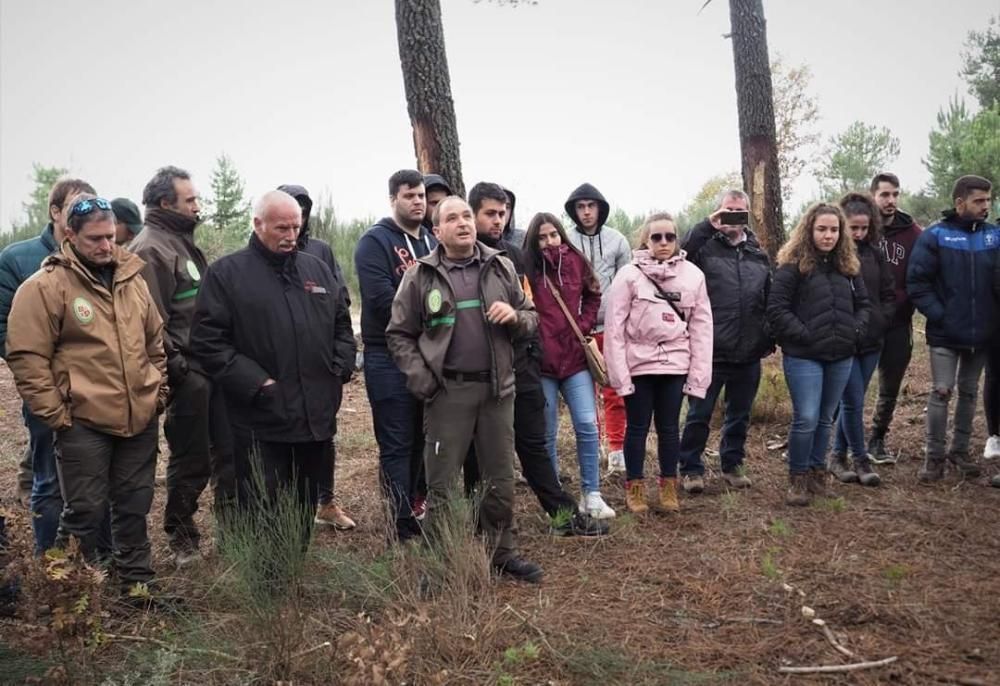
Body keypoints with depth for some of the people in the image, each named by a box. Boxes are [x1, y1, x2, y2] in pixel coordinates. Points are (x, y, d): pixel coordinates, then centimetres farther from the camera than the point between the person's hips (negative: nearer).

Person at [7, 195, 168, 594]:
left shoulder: (132, 277, 9)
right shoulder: (45, 286, -9)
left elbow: (155, 340, 17)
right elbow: (26, 357, -11)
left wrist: (160, 391, 13)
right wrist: (54, 414, -12)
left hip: (140, 417, 5)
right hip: (83, 422, -5)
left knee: (134, 504, 16)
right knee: (85, 510, 4)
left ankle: (136, 580, 31)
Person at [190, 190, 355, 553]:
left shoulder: (318, 269, 13)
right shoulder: (227, 273, -2)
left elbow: (342, 325, 20)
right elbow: (207, 341, -8)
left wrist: (338, 369, 5)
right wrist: (255, 382, -14)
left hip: (317, 416, 5)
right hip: (262, 422, -5)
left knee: (305, 511, 17)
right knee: (264, 521, 0)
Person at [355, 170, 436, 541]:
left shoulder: (433, 242, 16)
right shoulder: (375, 241, -7)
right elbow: (382, 300, -19)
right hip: (390, 358, -7)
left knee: (424, 440, 14)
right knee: (397, 444, -2)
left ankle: (418, 509, 27)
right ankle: (404, 526, 4)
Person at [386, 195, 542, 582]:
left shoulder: (501, 268, 6)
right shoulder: (421, 275, -1)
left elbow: (531, 318, 14)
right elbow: (399, 334, 2)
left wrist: (515, 316, -10)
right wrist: (420, 379, -9)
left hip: (497, 388, 3)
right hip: (447, 391, -3)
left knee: (501, 478, 12)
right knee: (442, 484, 5)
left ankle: (501, 553, 28)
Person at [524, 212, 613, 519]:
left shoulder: (575, 261, 4)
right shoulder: (527, 269, -5)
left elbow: (593, 295, 17)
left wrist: (585, 324, 5)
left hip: (574, 357, 2)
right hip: (541, 360, -2)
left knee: (587, 425, -2)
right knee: (547, 433, 7)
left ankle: (591, 495, 11)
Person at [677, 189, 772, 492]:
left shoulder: (758, 254, 12)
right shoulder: (704, 246, -3)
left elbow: (770, 300, 17)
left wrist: (770, 339, 13)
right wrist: (706, 227, -27)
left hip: (749, 354, 5)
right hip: (710, 352, -4)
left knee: (740, 415, 16)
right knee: (699, 414, 4)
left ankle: (733, 465, 32)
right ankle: (691, 469, 18)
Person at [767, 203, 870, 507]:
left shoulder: (848, 266, 11)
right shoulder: (793, 265, -7)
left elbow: (863, 304, 17)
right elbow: (776, 309, -11)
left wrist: (856, 331, 1)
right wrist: (803, 335, -15)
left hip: (841, 357, 6)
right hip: (804, 357, -5)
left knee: (825, 419, 14)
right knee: (806, 419, -8)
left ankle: (817, 473, 27)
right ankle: (798, 479, 7)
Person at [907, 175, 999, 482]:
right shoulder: (935, 236, -7)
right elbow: (917, 282, -9)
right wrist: (938, 315, -14)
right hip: (945, 333, -3)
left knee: (969, 393, 13)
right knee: (941, 393, -2)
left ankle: (960, 450, 25)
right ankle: (934, 456, 7)